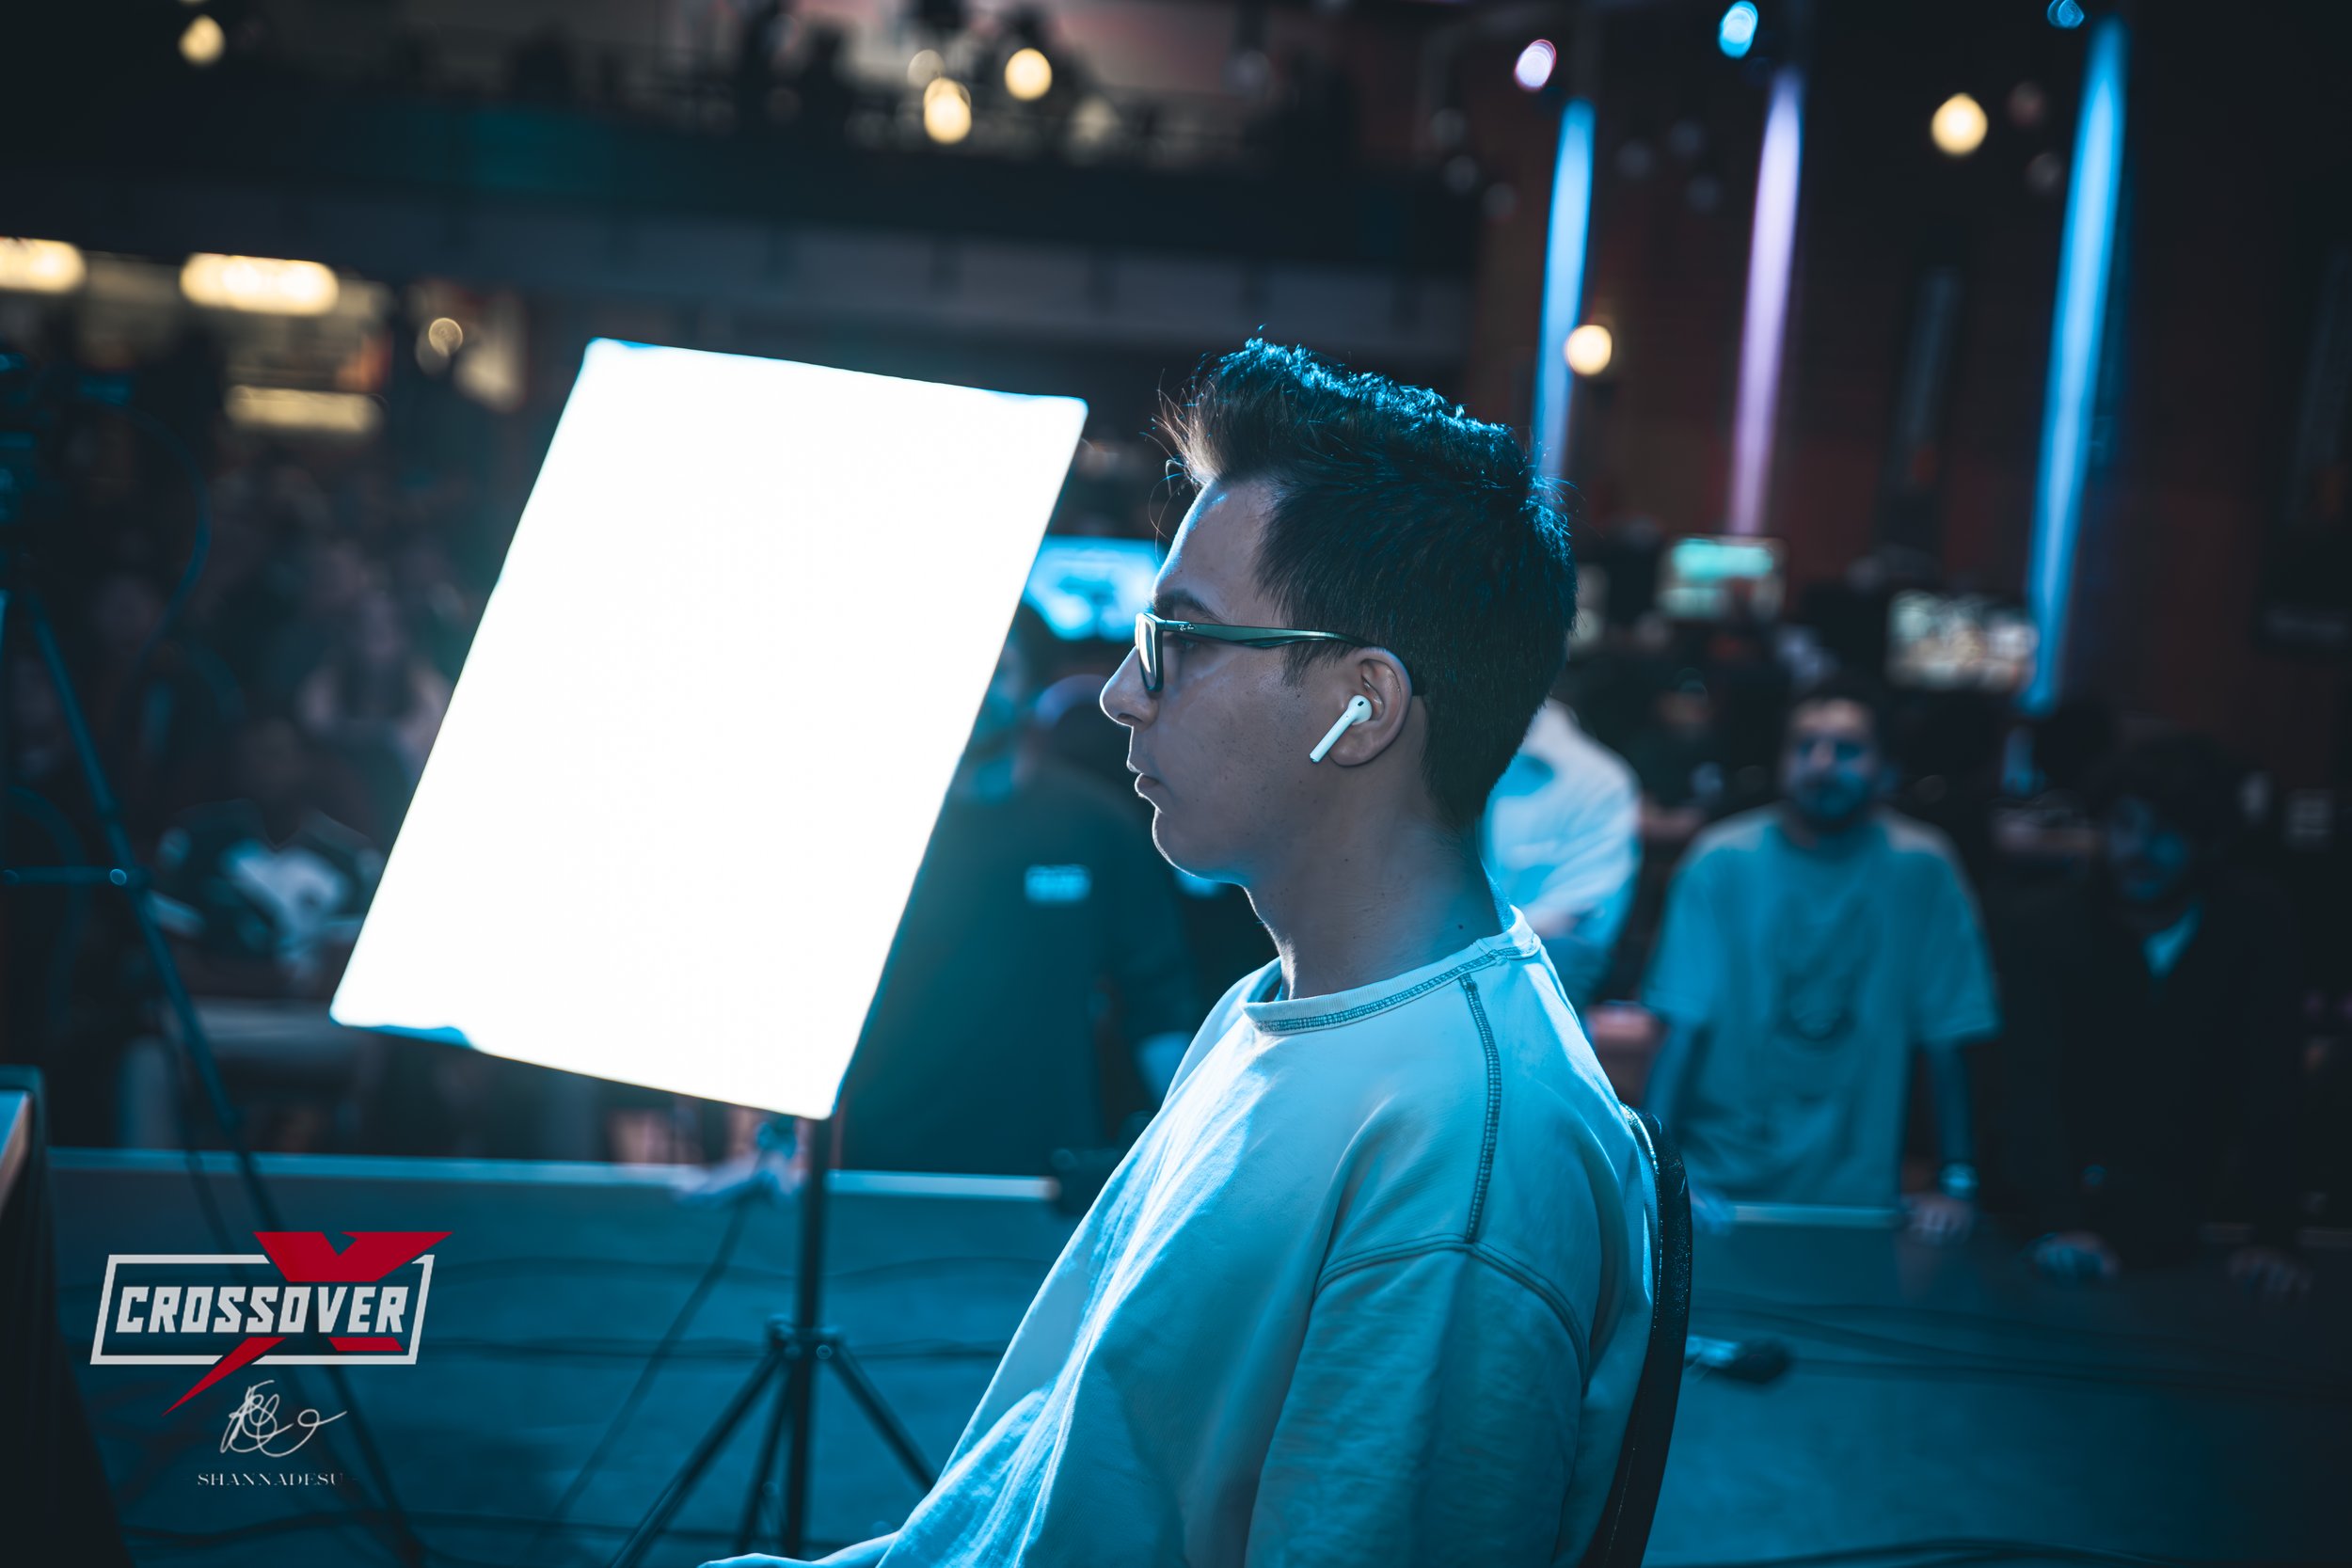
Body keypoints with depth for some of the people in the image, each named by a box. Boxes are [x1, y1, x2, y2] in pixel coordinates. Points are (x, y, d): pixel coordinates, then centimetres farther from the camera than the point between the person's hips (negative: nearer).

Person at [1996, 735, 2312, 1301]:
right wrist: (2061, 1225, -39)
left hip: (2176, 1222, 1)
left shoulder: (2254, 921, -8)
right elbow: (2033, 1089, -23)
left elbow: (2268, 1086, -11)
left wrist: (2273, 1237, -22)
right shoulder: (2045, 927, -12)